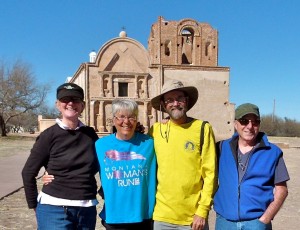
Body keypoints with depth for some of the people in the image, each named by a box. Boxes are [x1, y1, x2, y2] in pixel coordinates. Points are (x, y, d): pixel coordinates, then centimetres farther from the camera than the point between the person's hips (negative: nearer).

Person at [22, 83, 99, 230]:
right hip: (55, 211, -4)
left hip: (87, 210, 4)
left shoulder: (90, 134, 3)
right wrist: (34, 205, 0)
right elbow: (28, 172, -2)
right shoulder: (49, 135, -7)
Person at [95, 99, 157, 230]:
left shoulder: (148, 143, -4)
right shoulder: (101, 144, -2)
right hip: (114, 217, 0)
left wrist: (156, 210, 4)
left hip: (144, 216, 0)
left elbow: (156, 178, 4)